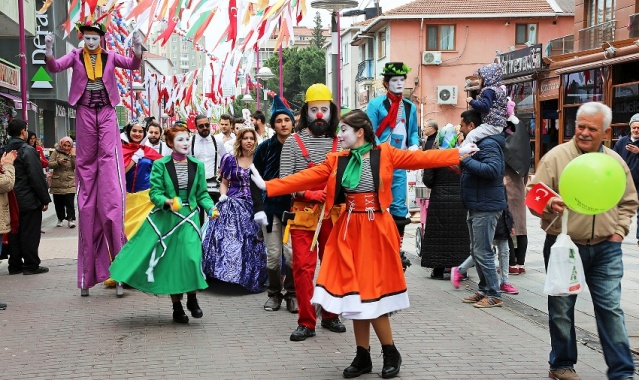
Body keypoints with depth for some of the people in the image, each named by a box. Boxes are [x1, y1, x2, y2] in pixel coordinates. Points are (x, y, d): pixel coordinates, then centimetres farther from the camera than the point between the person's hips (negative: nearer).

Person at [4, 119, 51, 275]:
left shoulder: (6, 150, 9)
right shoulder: (28, 151, -15)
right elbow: (37, 178, -17)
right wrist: (45, 199, -10)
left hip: (12, 201, 7)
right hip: (29, 201, -7)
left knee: (15, 233, 12)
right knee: (30, 233, 0)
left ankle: (15, 265, 16)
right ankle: (31, 265, 4)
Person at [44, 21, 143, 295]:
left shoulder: (110, 56, 5)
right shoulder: (76, 56, 4)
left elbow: (132, 65, -8)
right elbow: (54, 67, -10)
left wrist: (137, 51, -29)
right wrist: (48, 53, -31)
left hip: (106, 113, -1)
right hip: (84, 113, 1)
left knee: (110, 159, -13)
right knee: (86, 163, 4)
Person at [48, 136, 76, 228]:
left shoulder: (73, 153, 7)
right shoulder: (56, 152, 4)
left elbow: (76, 166, -2)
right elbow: (50, 164, -3)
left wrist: (73, 156, -10)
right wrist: (58, 162, -19)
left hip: (70, 183, -1)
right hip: (57, 182, 1)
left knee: (70, 202, -8)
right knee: (58, 202, 8)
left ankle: (71, 219, -5)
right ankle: (60, 219, 21)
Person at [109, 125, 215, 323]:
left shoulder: (197, 165, 6)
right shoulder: (160, 165, -2)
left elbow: (202, 194, 8)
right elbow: (155, 193, -6)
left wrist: (210, 207, -10)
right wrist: (168, 202, -25)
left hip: (189, 218, 1)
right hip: (165, 219, -1)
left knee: (192, 257, -14)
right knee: (171, 261, 3)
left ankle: (192, 298, 10)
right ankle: (177, 307, 18)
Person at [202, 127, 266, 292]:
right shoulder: (230, 159, 7)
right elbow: (224, 182, 12)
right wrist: (223, 195, -4)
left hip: (253, 205, 0)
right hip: (232, 204, 0)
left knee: (253, 241, -1)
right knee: (229, 238, -8)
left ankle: (252, 277, 11)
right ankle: (229, 274, 1)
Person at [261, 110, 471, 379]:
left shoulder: (385, 154, -3)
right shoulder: (337, 161, 5)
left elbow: (421, 158, -7)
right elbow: (305, 178, 1)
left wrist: (459, 154, -13)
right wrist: (267, 187, -6)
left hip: (375, 230, -4)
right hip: (349, 231, 4)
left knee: (372, 292, -5)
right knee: (356, 293, 7)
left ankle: (391, 354, 15)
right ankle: (363, 357, 19)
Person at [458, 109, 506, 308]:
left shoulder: (488, 144, -15)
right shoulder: (476, 143, 18)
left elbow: (492, 170, -30)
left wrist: (466, 160, -25)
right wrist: (461, 165, 8)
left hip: (486, 207, -11)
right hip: (476, 207, 11)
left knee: (482, 252, -8)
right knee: (476, 251, 15)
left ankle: (494, 295, -2)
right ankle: (484, 290, 24)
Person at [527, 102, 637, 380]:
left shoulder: (615, 161, 6)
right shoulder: (555, 157, -7)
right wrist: (548, 205, -30)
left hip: (605, 249, 2)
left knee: (611, 308, 3)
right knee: (561, 309, 8)